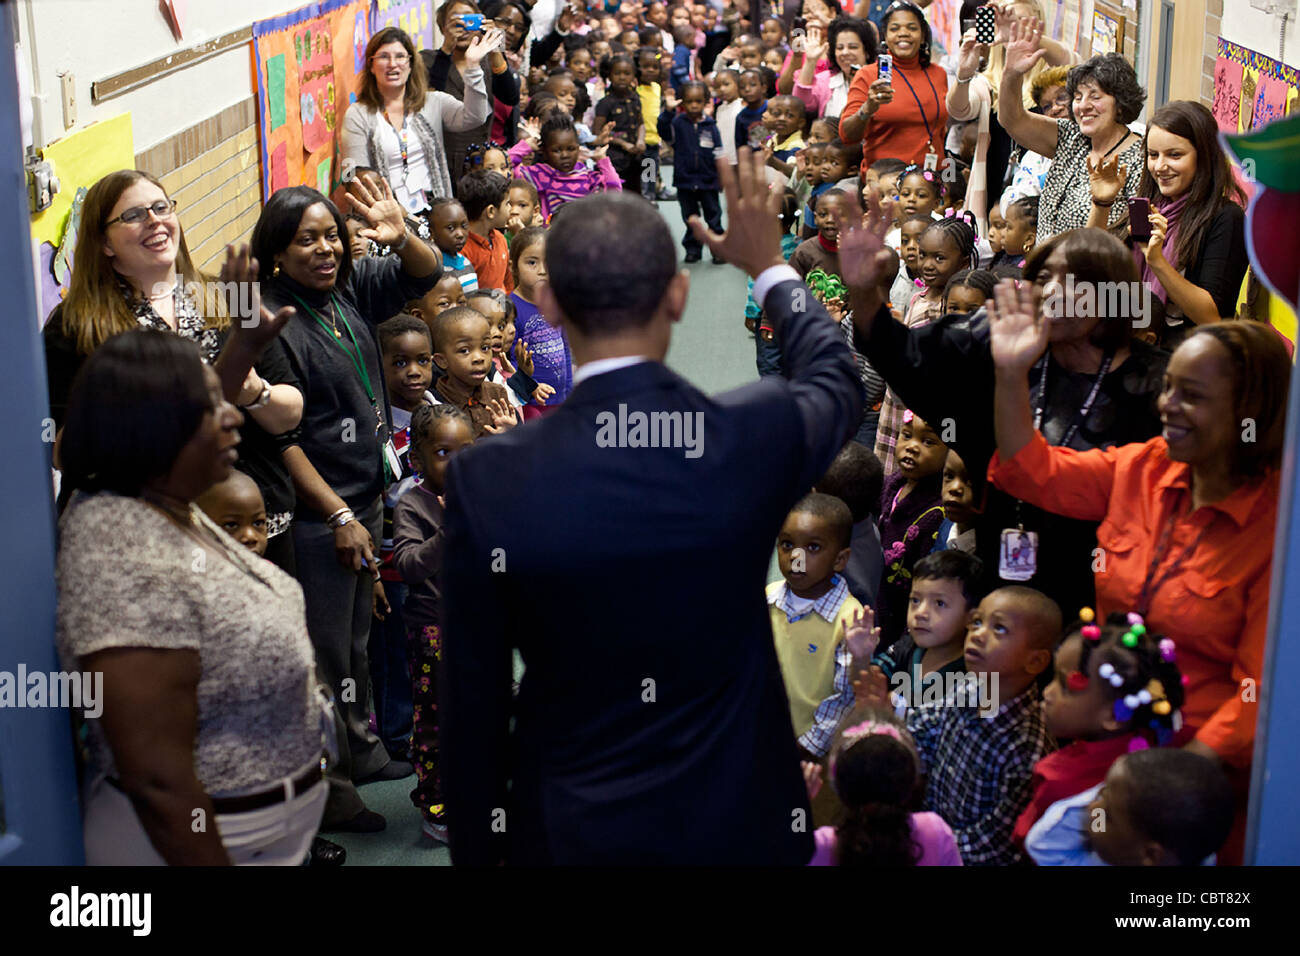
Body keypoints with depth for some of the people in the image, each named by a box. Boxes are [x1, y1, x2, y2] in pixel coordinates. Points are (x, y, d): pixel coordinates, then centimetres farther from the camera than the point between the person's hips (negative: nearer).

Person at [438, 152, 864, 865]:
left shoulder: (487, 479, -18)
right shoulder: (757, 437, -16)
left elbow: (472, 707, -9)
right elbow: (835, 383, 10)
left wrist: (476, 851, 6)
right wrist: (769, 267, 26)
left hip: (569, 833, -1)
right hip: (734, 825, 1)